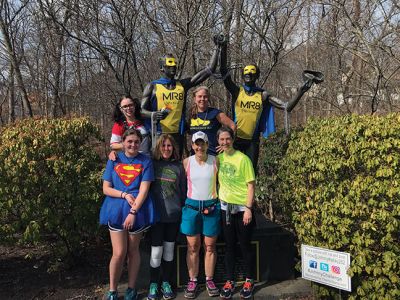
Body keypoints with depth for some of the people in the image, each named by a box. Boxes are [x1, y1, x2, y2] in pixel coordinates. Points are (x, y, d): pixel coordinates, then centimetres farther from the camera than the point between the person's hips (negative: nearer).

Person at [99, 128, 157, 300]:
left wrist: (133, 212, -15)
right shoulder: (114, 160, 5)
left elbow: (144, 190, -7)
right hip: (116, 211, 0)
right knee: (119, 253, -4)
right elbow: (106, 189, 3)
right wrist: (125, 195, -12)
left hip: (138, 211, 0)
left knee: (133, 250, 10)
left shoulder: (145, 162, 1)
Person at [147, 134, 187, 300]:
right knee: (156, 251, 0)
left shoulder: (179, 167, 4)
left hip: (174, 215, 2)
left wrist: (184, 213, 7)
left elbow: (183, 191, 7)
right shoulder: (152, 165, 0)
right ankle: (153, 284, 16)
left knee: (169, 249, 11)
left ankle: (166, 283, 24)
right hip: (156, 214, -1)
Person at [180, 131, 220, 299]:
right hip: (191, 206, 0)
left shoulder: (215, 161, -1)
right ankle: (192, 281, 14)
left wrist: (219, 201, -1)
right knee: (193, 247, 5)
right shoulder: (187, 162, 0)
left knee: (210, 246, 6)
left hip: (211, 207, 0)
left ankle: (209, 280, 18)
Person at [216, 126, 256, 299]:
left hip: (242, 207, -4)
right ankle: (230, 282, 23)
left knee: (245, 246, 6)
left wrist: (248, 208, -15)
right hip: (225, 207, 4)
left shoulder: (243, 159, -11)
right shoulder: (218, 158, 3)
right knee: (229, 246, 12)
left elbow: (251, 185, -10)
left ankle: (249, 281, 21)